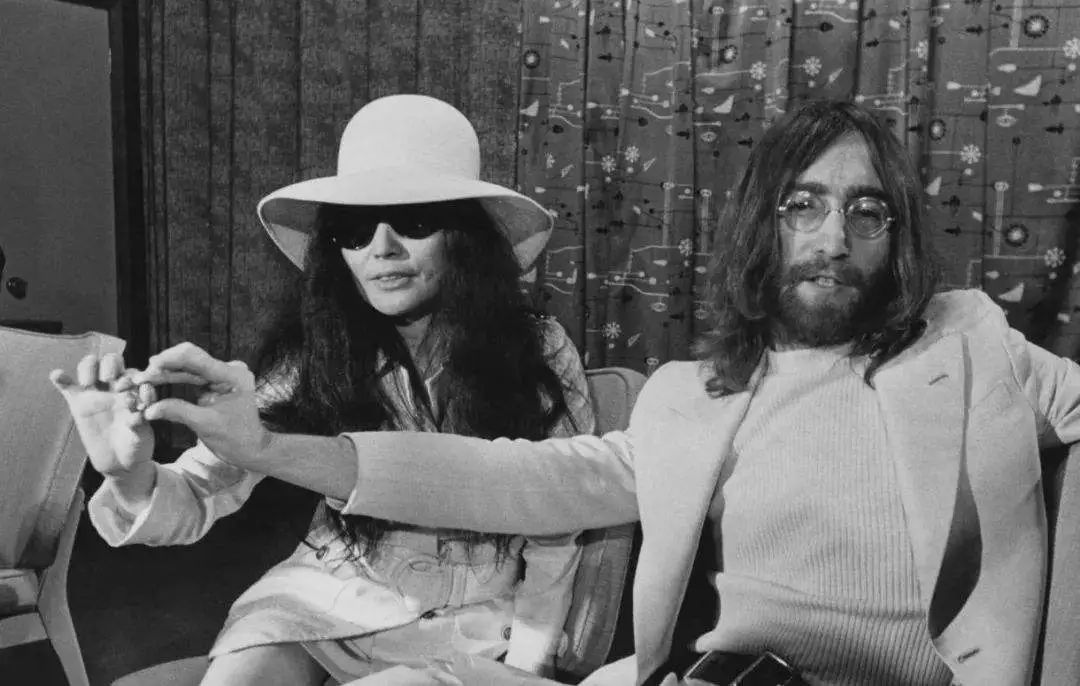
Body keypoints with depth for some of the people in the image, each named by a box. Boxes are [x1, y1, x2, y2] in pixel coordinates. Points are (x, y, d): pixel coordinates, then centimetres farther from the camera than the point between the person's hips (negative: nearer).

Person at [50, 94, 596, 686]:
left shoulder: (541, 355, -13)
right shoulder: (311, 353, -10)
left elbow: (552, 541, -3)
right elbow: (201, 495, -11)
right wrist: (132, 478, -32)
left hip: (474, 626, 0)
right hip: (325, 600, 1)